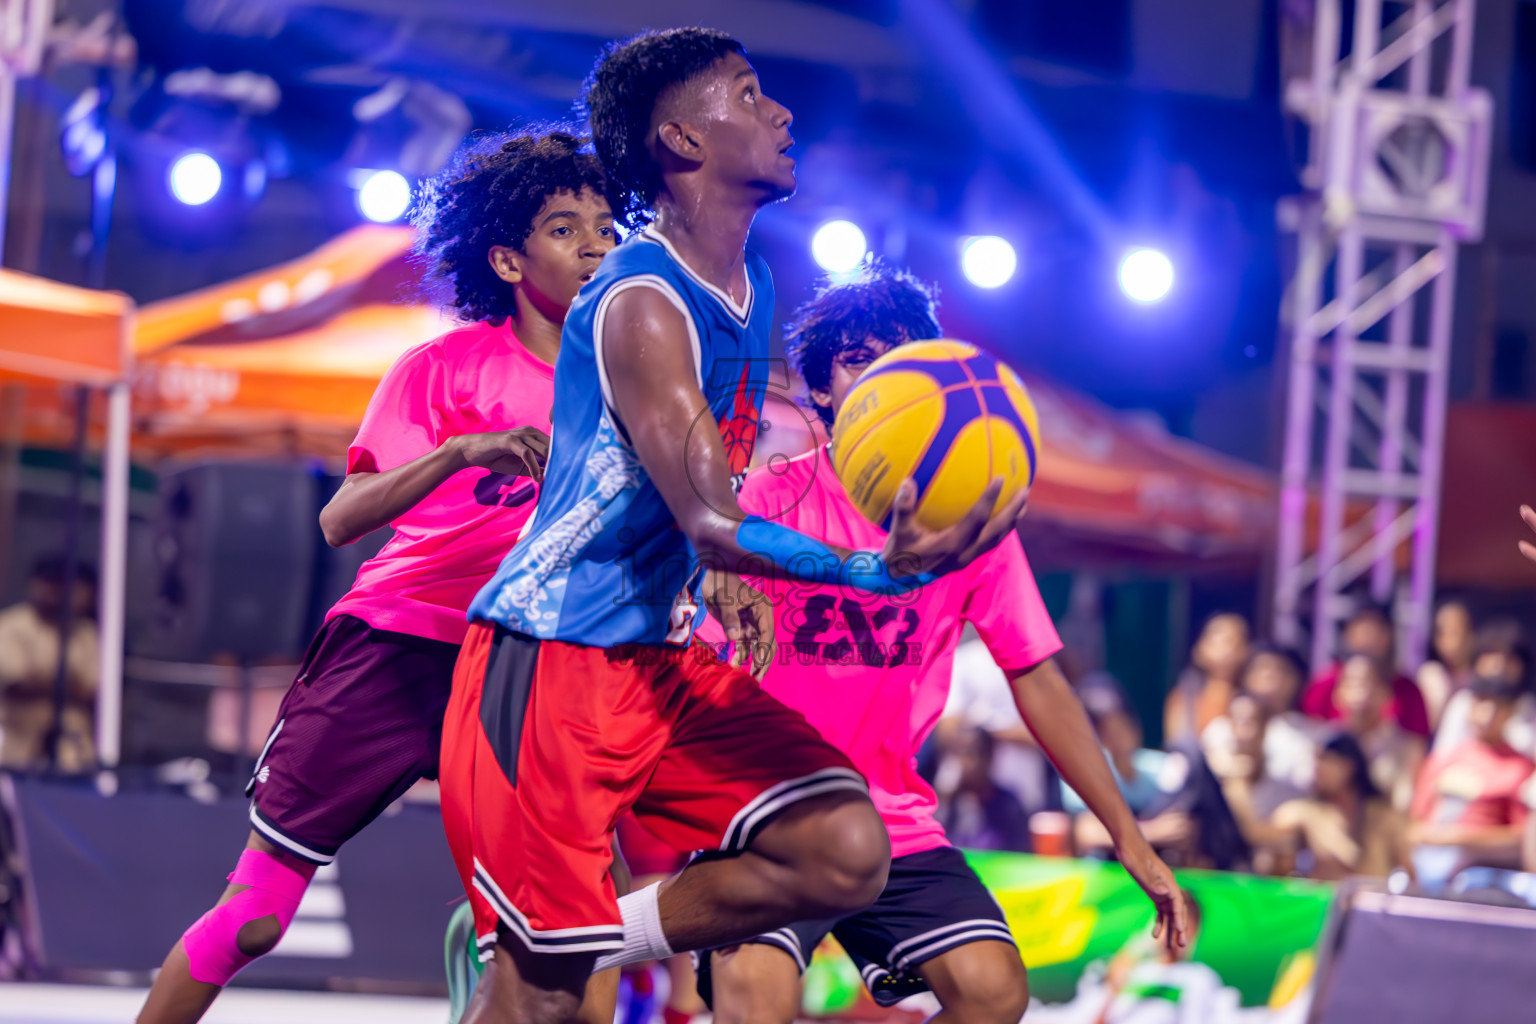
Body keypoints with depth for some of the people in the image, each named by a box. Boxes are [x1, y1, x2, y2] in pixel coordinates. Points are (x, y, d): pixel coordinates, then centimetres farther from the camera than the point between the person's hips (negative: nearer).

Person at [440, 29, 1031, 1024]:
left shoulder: (753, 288, 9)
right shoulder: (640, 303, -20)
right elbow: (712, 522, -29)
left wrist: (717, 579, 12)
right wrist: (874, 570, -42)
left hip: (665, 661, 8)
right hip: (550, 659, -8)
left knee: (846, 853, -9)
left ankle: (597, 944, 6)